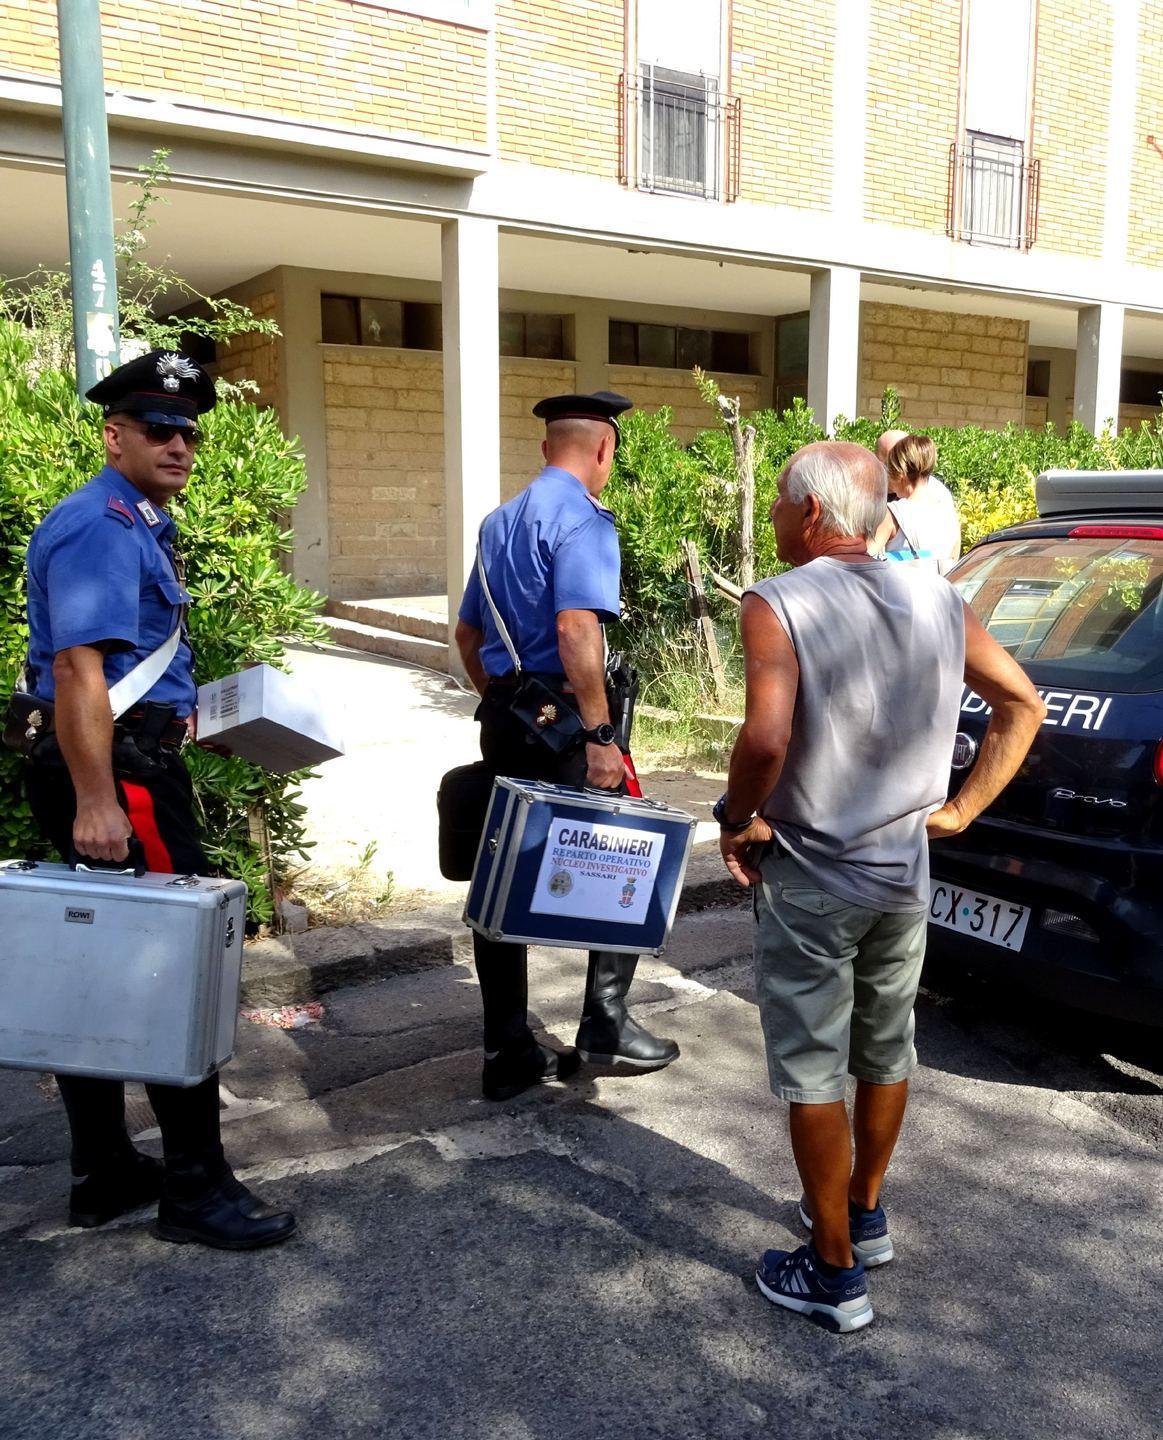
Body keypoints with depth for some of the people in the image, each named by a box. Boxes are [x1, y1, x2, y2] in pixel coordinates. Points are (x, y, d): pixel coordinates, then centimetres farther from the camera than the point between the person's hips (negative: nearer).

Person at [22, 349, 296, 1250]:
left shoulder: (142, 525, 19)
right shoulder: (101, 527, -14)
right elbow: (78, 669, -23)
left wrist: (189, 716, 28)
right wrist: (95, 804, -28)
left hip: (125, 763, 10)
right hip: (118, 770, -10)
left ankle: (105, 1176, 26)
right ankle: (195, 1188, 7)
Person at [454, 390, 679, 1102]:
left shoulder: (501, 521, 17)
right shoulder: (583, 518, -11)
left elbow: (468, 631, 23)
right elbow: (576, 629, -24)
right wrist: (599, 735, -23)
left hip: (503, 718, 8)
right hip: (562, 719, -8)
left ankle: (508, 1050, 17)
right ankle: (605, 1025, 15)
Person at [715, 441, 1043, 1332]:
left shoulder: (777, 605, -18)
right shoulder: (939, 601, 1)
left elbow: (767, 737, -32)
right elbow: (1024, 706, 7)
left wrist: (738, 820, -14)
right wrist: (959, 808, 8)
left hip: (811, 882, -6)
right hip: (905, 873, 6)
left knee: (813, 1074, 8)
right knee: (886, 1052, 22)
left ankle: (834, 1275, 20)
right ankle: (864, 1214, 42)